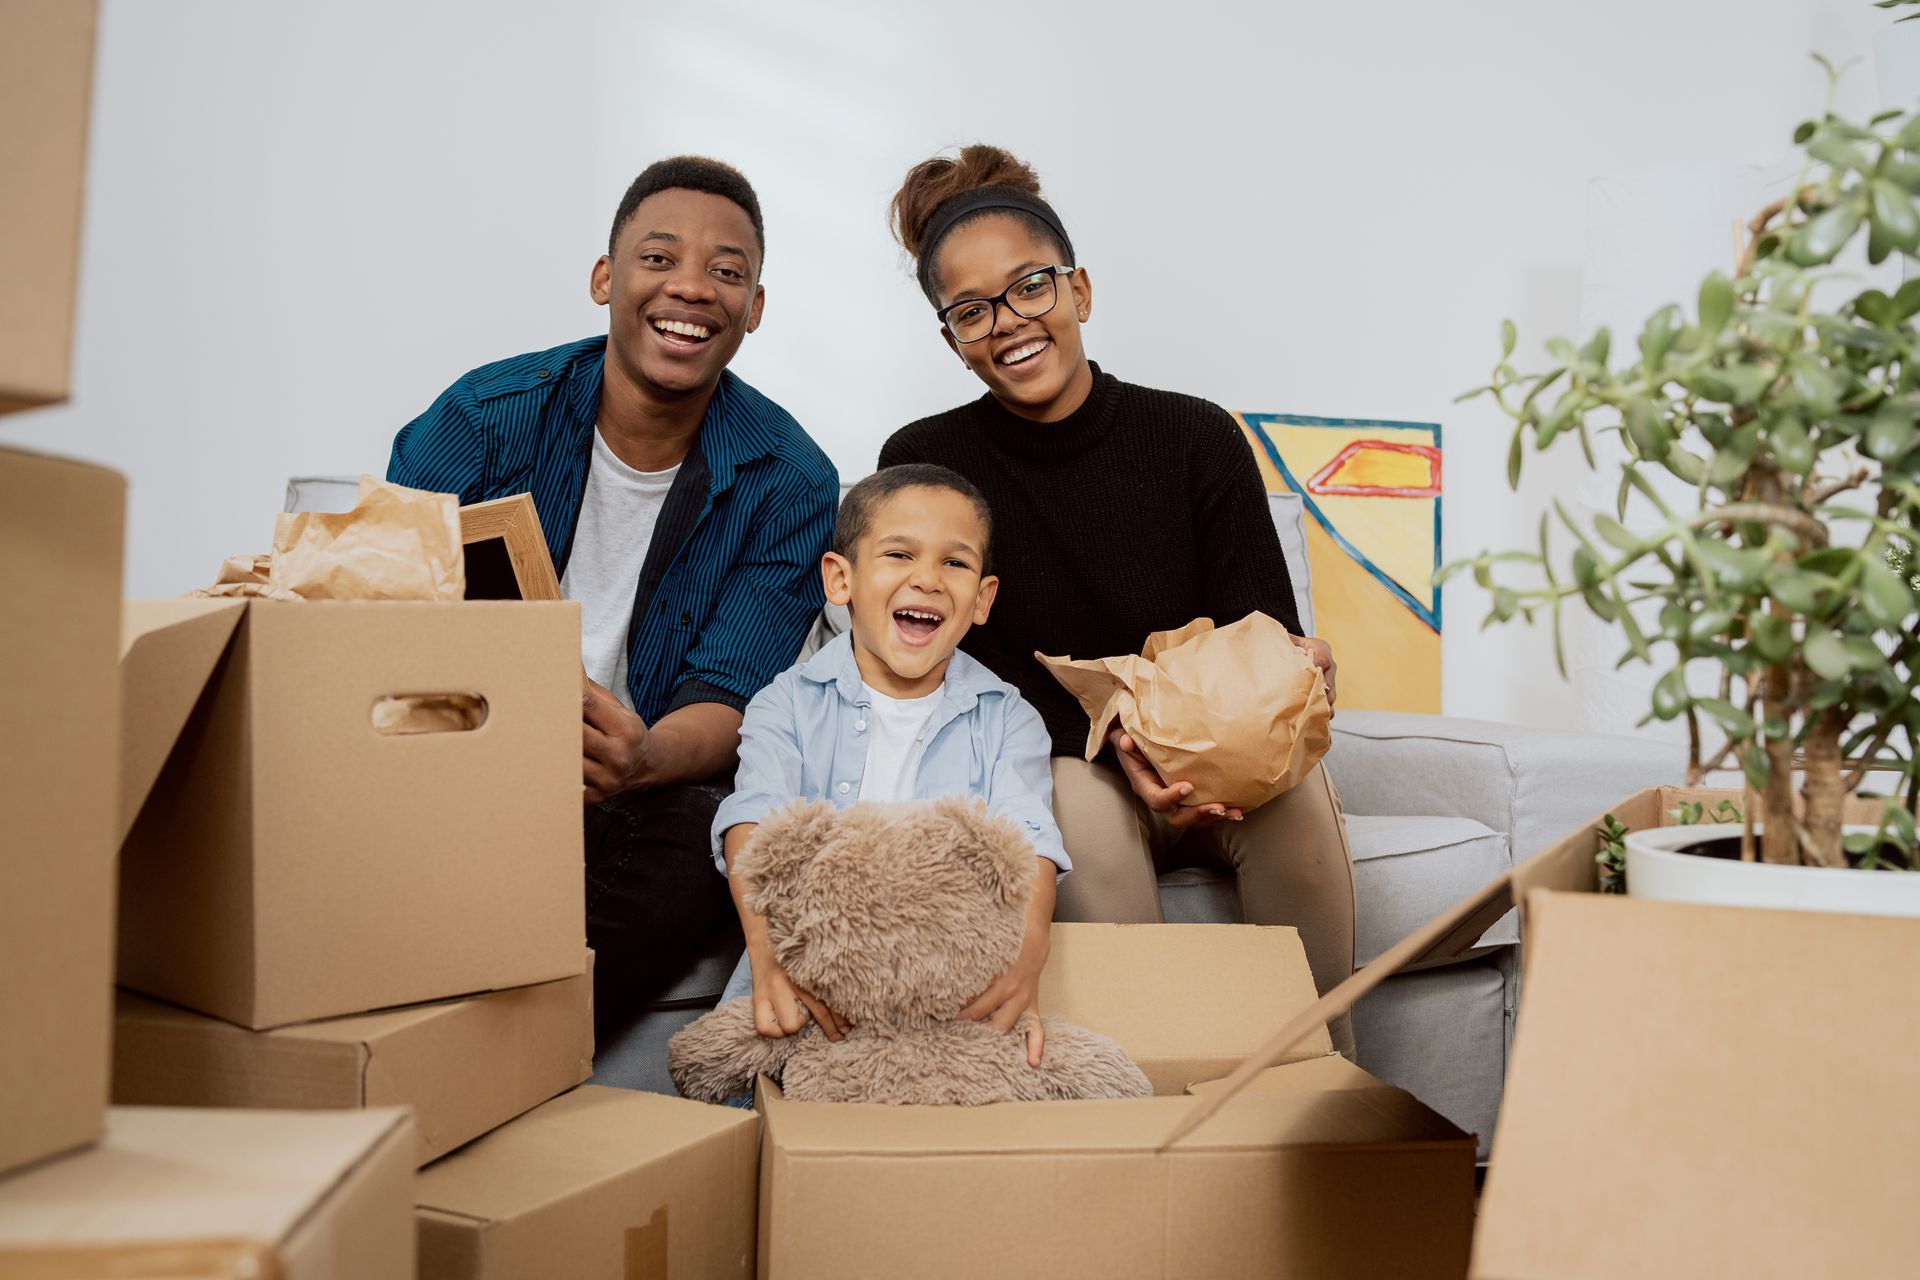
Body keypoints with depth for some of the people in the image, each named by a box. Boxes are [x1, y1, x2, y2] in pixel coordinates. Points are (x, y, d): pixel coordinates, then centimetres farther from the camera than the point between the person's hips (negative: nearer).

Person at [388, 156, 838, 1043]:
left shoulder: (788, 485, -3)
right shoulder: (486, 415, -1)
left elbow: (727, 704, -9)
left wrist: (641, 760, -34)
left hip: (646, 797, 0)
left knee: (697, 838, -33)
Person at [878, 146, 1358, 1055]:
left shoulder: (1197, 440, -2)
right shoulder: (923, 464, -4)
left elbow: (1270, 641, -2)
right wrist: (1115, 742, -24)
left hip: (1202, 776, 2)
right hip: (1035, 780, -1)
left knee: (1291, 780, -29)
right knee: (1081, 796, -34)